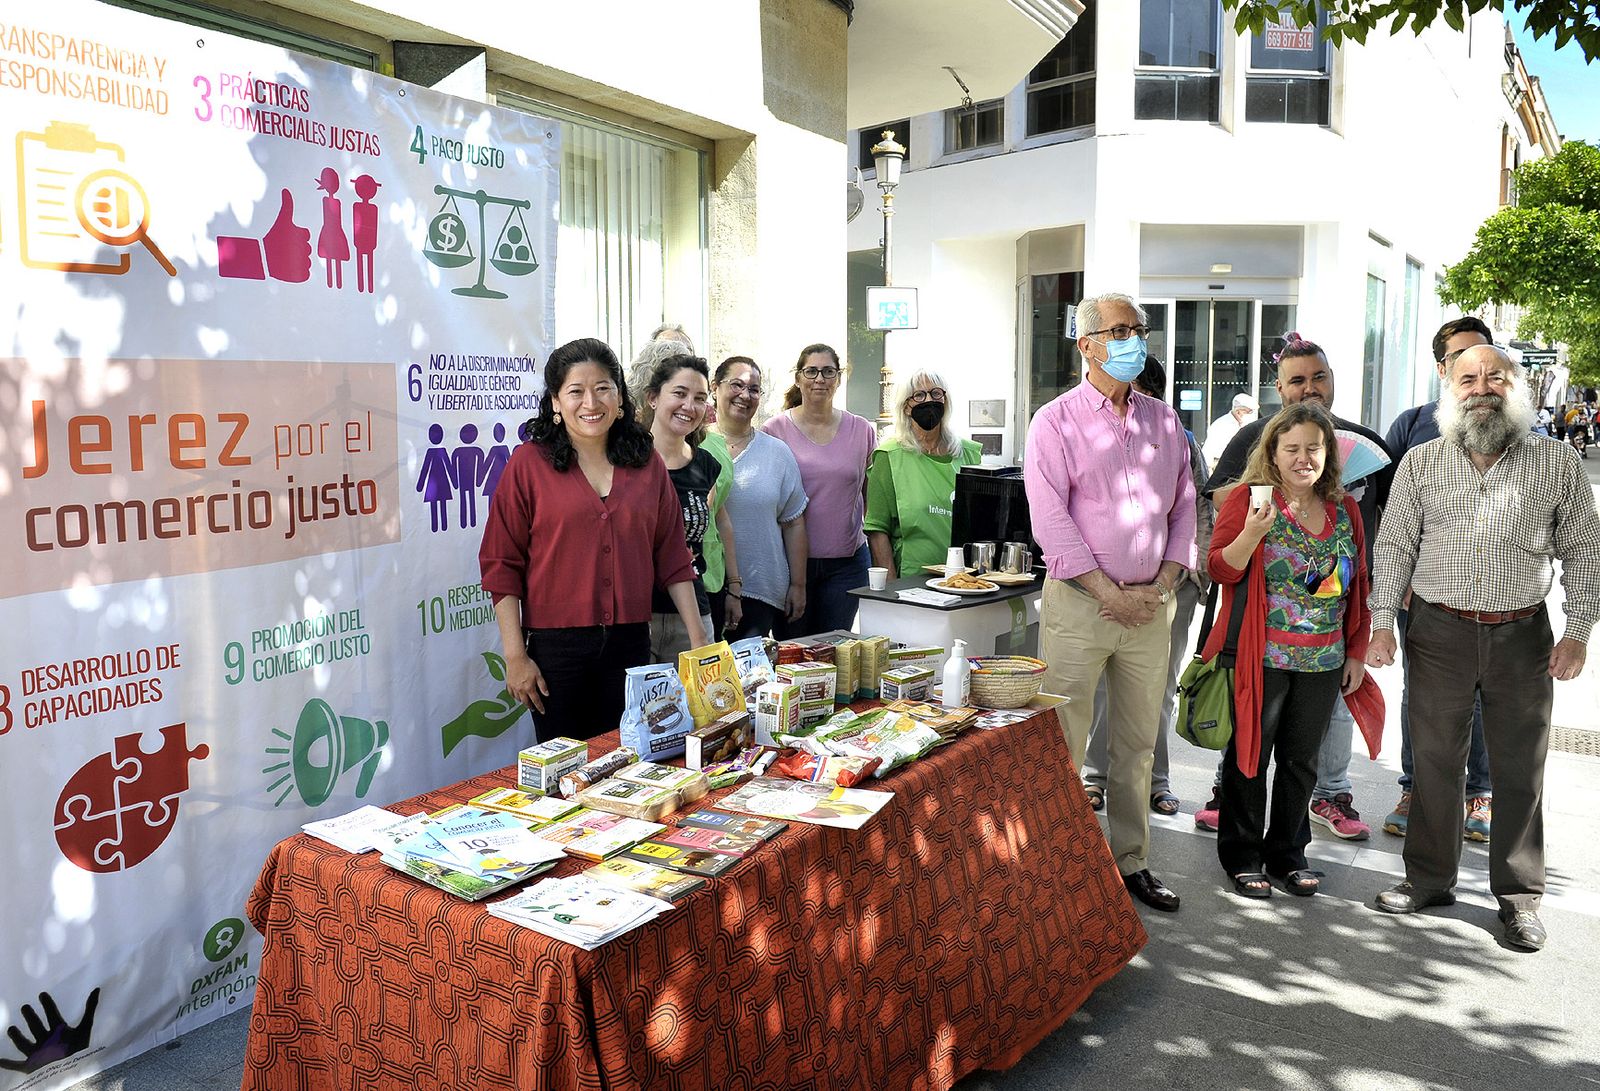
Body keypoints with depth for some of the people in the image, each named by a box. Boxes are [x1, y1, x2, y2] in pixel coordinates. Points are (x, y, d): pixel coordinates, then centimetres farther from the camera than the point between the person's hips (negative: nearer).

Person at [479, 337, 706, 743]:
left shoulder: (646, 463, 7)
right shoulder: (530, 462, -3)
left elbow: (672, 557, 9)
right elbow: (501, 564, -4)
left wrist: (698, 639, 4)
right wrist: (515, 656, -8)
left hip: (631, 644, 3)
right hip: (555, 647, -3)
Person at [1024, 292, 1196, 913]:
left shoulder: (1164, 421, 12)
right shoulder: (1056, 421, -4)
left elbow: (1183, 507, 12)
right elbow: (1051, 521, -11)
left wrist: (1160, 586, -2)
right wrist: (1111, 595, -14)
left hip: (1150, 605, 5)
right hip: (1078, 604, -5)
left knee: (1137, 744, 13)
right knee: (1062, 747, -1)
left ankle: (1131, 862, 26)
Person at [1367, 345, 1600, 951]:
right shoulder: (1421, 462, 3)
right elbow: (1395, 546, 4)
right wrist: (1382, 623, -2)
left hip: (1523, 635, 0)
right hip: (1438, 633, 0)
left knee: (1521, 769, 8)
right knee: (1433, 760, 9)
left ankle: (1519, 895, 23)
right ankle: (1429, 879, 24)